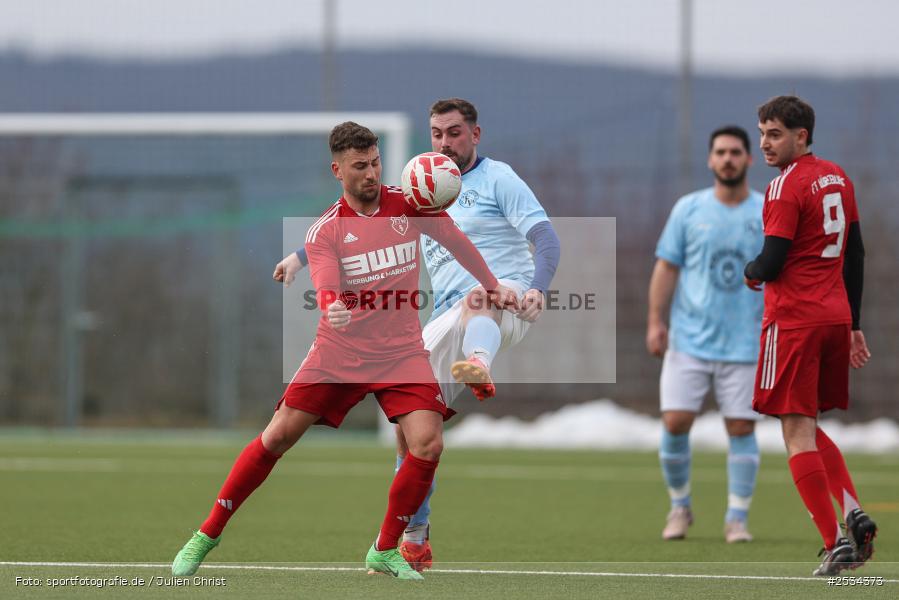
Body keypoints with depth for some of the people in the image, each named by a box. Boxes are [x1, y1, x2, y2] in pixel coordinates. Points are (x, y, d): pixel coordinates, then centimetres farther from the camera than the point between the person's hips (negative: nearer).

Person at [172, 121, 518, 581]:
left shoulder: (409, 205, -2)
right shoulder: (324, 230, -8)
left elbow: (457, 241, 15)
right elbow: (327, 290, -22)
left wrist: (492, 286, 20)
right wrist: (333, 308, -45)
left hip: (401, 353, 1)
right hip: (338, 352, -1)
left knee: (427, 444, -18)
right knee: (277, 437, -5)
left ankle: (385, 551, 1)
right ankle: (207, 534, 10)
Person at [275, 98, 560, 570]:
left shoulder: (498, 180, 2)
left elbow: (546, 238, -9)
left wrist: (537, 289, -27)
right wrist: (302, 255, 20)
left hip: (507, 303, -6)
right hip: (451, 318, 6)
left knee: (477, 297, -41)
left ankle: (479, 368, -76)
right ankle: (415, 540, 7)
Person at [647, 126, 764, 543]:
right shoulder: (688, 209, 4)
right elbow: (667, 267, 5)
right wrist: (655, 321, -2)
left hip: (745, 346, 0)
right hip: (689, 340, 0)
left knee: (741, 428, -2)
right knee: (675, 422, -6)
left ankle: (737, 519, 8)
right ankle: (679, 507, 13)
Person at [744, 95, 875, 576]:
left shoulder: (787, 186, -12)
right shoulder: (838, 179, 14)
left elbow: (771, 262, -16)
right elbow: (855, 255, 18)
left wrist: (750, 273, 7)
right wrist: (853, 326, 23)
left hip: (793, 320, -8)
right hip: (835, 316, 8)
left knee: (798, 434, -5)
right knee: (809, 430, 19)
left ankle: (835, 543, -10)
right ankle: (854, 514, 2)